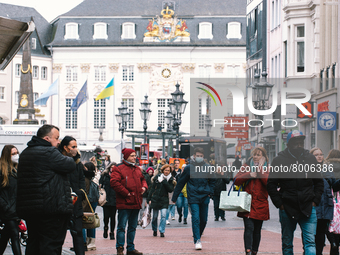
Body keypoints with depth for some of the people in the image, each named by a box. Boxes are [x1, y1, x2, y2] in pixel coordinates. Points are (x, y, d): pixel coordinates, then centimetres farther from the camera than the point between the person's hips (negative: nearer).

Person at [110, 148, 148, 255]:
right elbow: (114, 182, -16)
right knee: (122, 226, -5)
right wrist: (126, 193, -17)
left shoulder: (137, 169, 16)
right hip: (124, 203, -7)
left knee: (133, 227, 13)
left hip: (136, 203, 7)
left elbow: (142, 179, 29)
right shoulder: (118, 169, -7)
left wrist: (144, 187, 6)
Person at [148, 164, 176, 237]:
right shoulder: (157, 177, 2)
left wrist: (165, 182, -17)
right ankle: (154, 230, 27)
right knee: (155, 217, 8)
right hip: (155, 199, 1)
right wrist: (149, 199, 2)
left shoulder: (171, 179, 1)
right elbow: (152, 188, 5)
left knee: (163, 216, -13)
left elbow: (170, 190, -9)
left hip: (164, 200, -1)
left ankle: (162, 231, -7)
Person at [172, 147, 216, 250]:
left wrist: (210, 192, 4)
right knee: (195, 218, -12)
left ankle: (198, 237, 27)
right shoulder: (188, 168, -1)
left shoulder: (207, 168, 5)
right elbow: (181, 183, 3)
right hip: (193, 197, -3)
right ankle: (197, 241, -12)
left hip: (204, 197, 3)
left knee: (203, 220, 7)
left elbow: (212, 181, 19)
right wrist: (174, 197, 3)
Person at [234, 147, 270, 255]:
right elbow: (236, 180, 0)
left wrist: (260, 169, -12)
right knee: (249, 228, -15)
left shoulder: (266, 169, 8)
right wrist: (249, 175, -11)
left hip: (260, 204, 1)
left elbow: (269, 183, -11)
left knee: (257, 230, 9)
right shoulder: (246, 166, 10)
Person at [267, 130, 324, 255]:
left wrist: (315, 201, 3)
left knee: (310, 242, -8)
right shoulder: (279, 160, 0)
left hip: (308, 208, 1)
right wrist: (279, 204, -7)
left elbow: (319, 182, 15)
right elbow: (271, 185, 1)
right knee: (287, 243, 8)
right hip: (287, 209, -1)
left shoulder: (310, 159, 7)